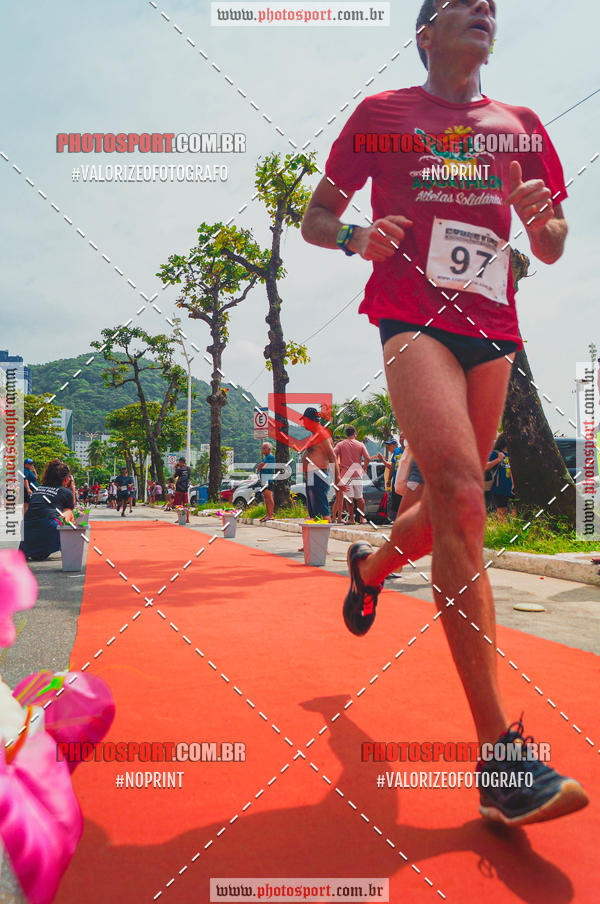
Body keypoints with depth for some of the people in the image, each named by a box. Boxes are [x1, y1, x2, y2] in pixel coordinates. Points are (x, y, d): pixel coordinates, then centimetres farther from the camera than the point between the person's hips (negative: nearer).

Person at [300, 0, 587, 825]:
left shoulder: (521, 126, 20)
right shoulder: (383, 114, 11)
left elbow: (550, 252, 21)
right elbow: (315, 219, 12)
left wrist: (542, 217, -3)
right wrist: (355, 239, -11)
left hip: (492, 327, 6)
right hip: (414, 317, -5)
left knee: (454, 503, 10)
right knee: (461, 496, -23)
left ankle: (371, 564, 45)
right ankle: (501, 757, -23)